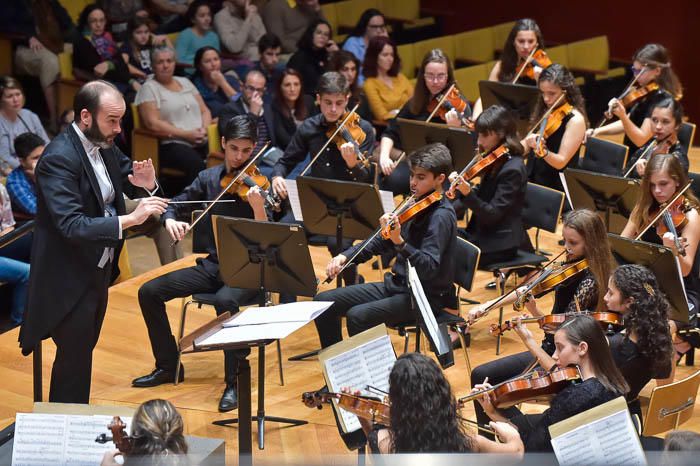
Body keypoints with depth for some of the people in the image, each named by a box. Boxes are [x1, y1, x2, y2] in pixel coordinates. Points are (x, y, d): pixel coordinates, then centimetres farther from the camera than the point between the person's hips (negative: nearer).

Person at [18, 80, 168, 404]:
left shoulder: (104, 145, 2)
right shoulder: (59, 158, -23)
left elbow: (127, 175, 16)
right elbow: (71, 225, -31)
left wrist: (145, 185, -8)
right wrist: (130, 219, -39)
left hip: (98, 270, 8)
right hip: (70, 278, -8)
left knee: (82, 354, 18)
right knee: (74, 362, -2)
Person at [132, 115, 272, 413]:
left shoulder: (259, 184, -9)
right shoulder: (209, 178, 5)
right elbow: (176, 205, 12)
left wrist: (258, 207, -38)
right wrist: (170, 220, -12)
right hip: (212, 266, 6)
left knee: (225, 301, -38)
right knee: (149, 292, -6)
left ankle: (234, 382, -23)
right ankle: (168, 366, 11)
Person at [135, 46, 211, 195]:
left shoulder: (185, 82, 23)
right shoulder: (149, 88, 3)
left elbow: (205, 111, 22)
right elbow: (153, 123, -9)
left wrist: (204, 128, -1)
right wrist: (186, 134, -13)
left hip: (201, 143, 6)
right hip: (171, 145, -6)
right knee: (196, 164, -36)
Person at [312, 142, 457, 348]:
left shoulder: (441, 216, -18)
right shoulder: (415, 204, 8)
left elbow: (429, 268, -29)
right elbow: (380, 242, 16)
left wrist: (399, 242, -43)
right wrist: (345, 256, 2)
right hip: (397, 285, 9)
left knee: (357, 316, -30)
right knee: (324, 302, 2)